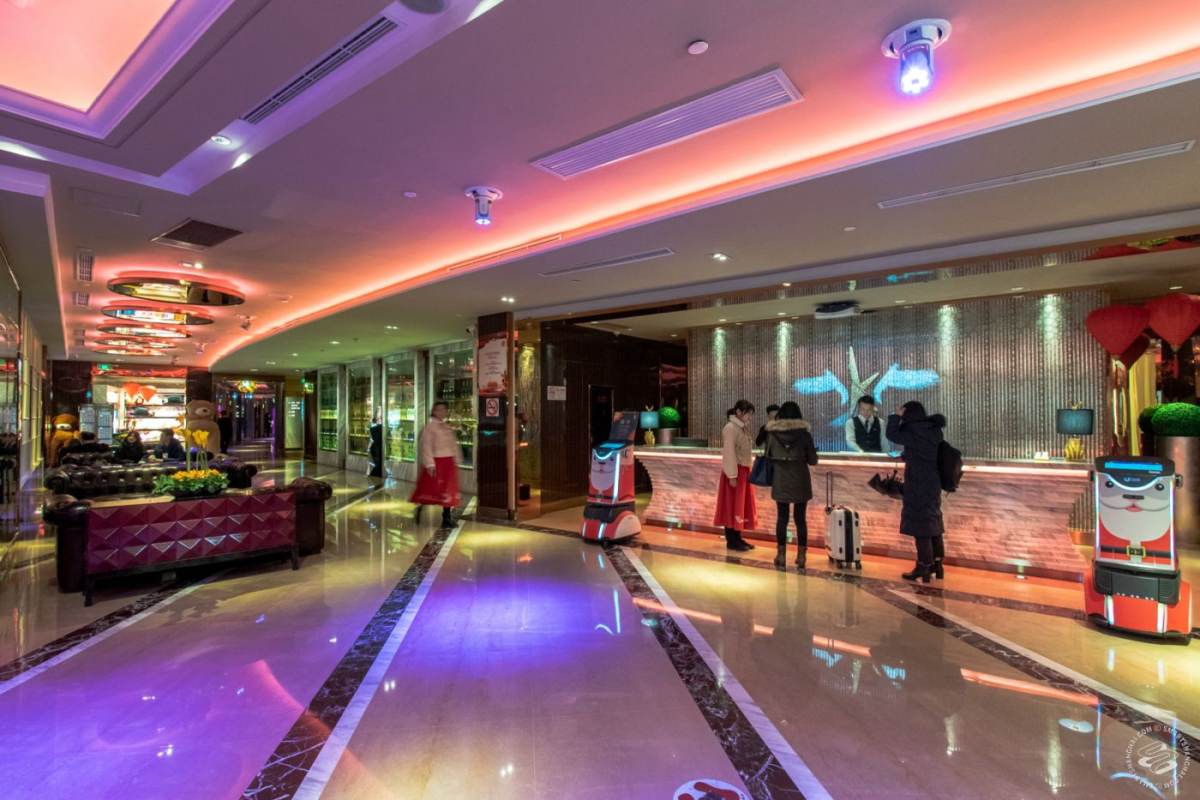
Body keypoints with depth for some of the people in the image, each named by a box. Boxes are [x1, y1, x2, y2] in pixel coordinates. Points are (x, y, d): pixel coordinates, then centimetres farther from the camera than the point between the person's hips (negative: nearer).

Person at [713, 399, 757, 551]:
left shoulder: (743, 428, 13)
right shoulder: (730, 428, -14)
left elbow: (746, 451, 15)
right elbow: (729, 453, -18)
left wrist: (748, 472, 11)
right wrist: (732, 475, -21)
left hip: (744, 471, 9)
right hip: (735, 472, -9)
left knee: (741, 506, 13)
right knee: (732, 506, -2)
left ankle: (738, 538, 21)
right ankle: (731, 541, 5)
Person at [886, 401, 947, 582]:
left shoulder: (913, 431, -16)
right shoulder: (935, 430, 7)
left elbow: (892, 434, -7)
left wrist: (897, 416, -1)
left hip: (918, 485, -8)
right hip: (933, 483, 8)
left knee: (920, 525, -3)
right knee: (933, 523, 14)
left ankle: (924, 568, 1)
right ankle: (936, 565, 21)